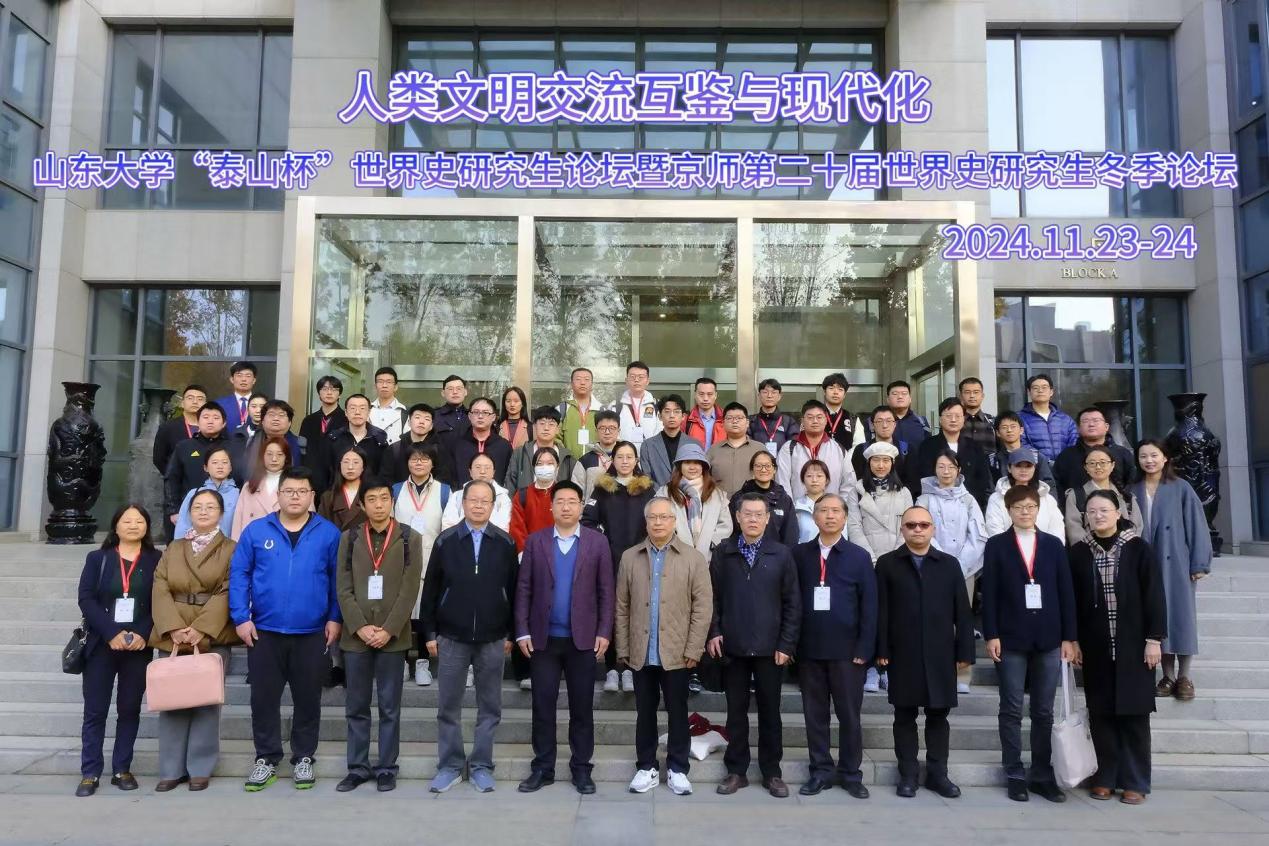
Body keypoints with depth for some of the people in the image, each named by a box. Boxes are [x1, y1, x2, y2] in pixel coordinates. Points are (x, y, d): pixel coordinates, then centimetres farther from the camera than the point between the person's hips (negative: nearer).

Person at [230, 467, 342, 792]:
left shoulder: (328, 533, 0)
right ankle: (266, 758, 25)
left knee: (308, 699, 9)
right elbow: (239, 574, 1)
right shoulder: (256, 531, 1)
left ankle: (303, 759, 24)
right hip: (264, 631, 1)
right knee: (264, 698, 9)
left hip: (311, 633, 0)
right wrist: (241, 617, -6)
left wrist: (335, 618, -3)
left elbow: (338, 579, 2)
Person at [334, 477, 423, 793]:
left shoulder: (410, 538, 0)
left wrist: (388, 630, -12)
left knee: (390, 707, 5)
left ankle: (386, 768, 15)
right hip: (356, 636, 2)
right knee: (356, 706, 8)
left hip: (393, 636, -2)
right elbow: (343, 589, 1)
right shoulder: (349, 538, 5)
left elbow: (409, 591, -5)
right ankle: (357, 767, 19)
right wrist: (360, 627, -9)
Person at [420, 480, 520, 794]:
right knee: (448, 706, 7)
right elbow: (430, 589, 3)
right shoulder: (445, 541, 0)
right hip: (451, 637, 0)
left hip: (492, 638, 0)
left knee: (489, 707, 8)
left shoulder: (506, 543, 0)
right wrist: (429, 632, 1)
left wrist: (511, 633, 3)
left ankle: (481, 766, 21)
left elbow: (513, 590, 4)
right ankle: (450, 765, 21)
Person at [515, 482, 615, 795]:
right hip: (543, 638, 1)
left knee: (582, 707, 7)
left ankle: (581, 769, 18)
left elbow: (605, 590, 0)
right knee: (542, 705, 7)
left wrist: (604, 632, -6)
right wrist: (522, 632, -4)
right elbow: (523, 589, 2)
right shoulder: (535, 541, 3)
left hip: (583, 638, -1)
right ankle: (542, 768, 19)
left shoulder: (597, 542, 1)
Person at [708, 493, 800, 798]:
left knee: (770, 712, 10)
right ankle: (736, 770, 22)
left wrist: (786, 644, -5)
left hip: (770, 647, -1)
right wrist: (713, 632, -5)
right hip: (732, 646, 1)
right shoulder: (723, 553, 2)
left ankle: (771, 772, 23)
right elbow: (713, 596, 4)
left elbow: (792, 603, -1)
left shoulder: (781, 554, -1)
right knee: (736, 711, 10)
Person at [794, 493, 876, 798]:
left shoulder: (859, 556, 1)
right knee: (814, 714, 9)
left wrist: (864, 649, -8)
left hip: (847, 650, -1)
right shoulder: (800, 554, 4)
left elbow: (869, 606, -1)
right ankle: (821, 771, 21)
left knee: (849, 715, 8)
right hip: (809, 649, 1)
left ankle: (850, 773, 21)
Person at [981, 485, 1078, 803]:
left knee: (1044, 712, 8)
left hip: (1048, 640, 2)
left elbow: (1066, 592, 7)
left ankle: (1042, 775, 17)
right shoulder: (996, 545, 3)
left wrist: (1069, 636, 2)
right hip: (1011, 640, -2)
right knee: (1011, 711, 3)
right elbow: (989, 593, -2)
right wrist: (991, 635, -8)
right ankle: (1015, 776, 11)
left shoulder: (1054, 545, 9)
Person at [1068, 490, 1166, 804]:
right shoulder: (1078, 553, 1)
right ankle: (1104, 778, 16)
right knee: (1101, 714, 6)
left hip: (1133, 645, -2)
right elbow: (1071, 601, 4)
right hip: (1095, 647, 2)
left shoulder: (1139, 549, -4)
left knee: (1133, 713, 4)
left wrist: (1154, 638, -8)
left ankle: (1135, 782, 13)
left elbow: (1154, 595, -4)